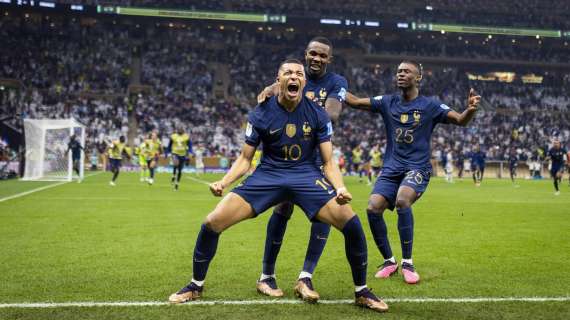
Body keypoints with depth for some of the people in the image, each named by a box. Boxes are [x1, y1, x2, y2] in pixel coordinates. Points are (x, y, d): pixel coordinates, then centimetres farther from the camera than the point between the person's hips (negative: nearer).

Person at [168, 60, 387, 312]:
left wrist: (340, 189, -23)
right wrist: (223, 183, -17)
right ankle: (195, 286, 13)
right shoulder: (260, 113, -4)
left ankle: (361, 292, 2)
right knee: (212, 223, -13)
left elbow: (329, 162, -2)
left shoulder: (317, 115, -4)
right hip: (268, 175, 0)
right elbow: (245, 159, 2)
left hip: (306, 176, 0)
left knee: (352, 223, -22)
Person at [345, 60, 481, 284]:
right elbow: (355, 102, 6)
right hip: (391, 168, 4)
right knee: (373, 208, -18)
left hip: (417, 168, -3)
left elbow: (460, 120, -3)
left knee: (402, 200, -32)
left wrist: (471, 109, -24)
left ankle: (407, 263, -20)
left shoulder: (429, 106, 1)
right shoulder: (387, 102, 9)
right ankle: (389, 261, 3)